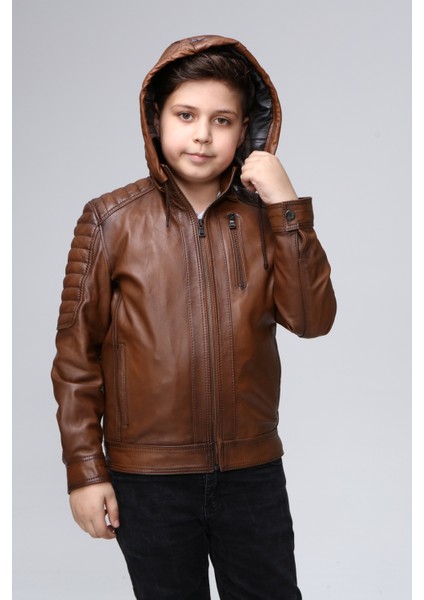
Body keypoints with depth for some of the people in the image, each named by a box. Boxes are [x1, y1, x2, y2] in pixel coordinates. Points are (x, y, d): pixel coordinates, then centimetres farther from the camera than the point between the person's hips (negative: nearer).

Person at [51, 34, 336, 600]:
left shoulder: (265, 217, 0)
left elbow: (312, 319, -10)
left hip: (254, 471, 2)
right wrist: (85, 470, -4)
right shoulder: (111, 220, -6)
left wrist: (288, 209, -17)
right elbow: (77, 351, -4)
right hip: (148, 478, -2)